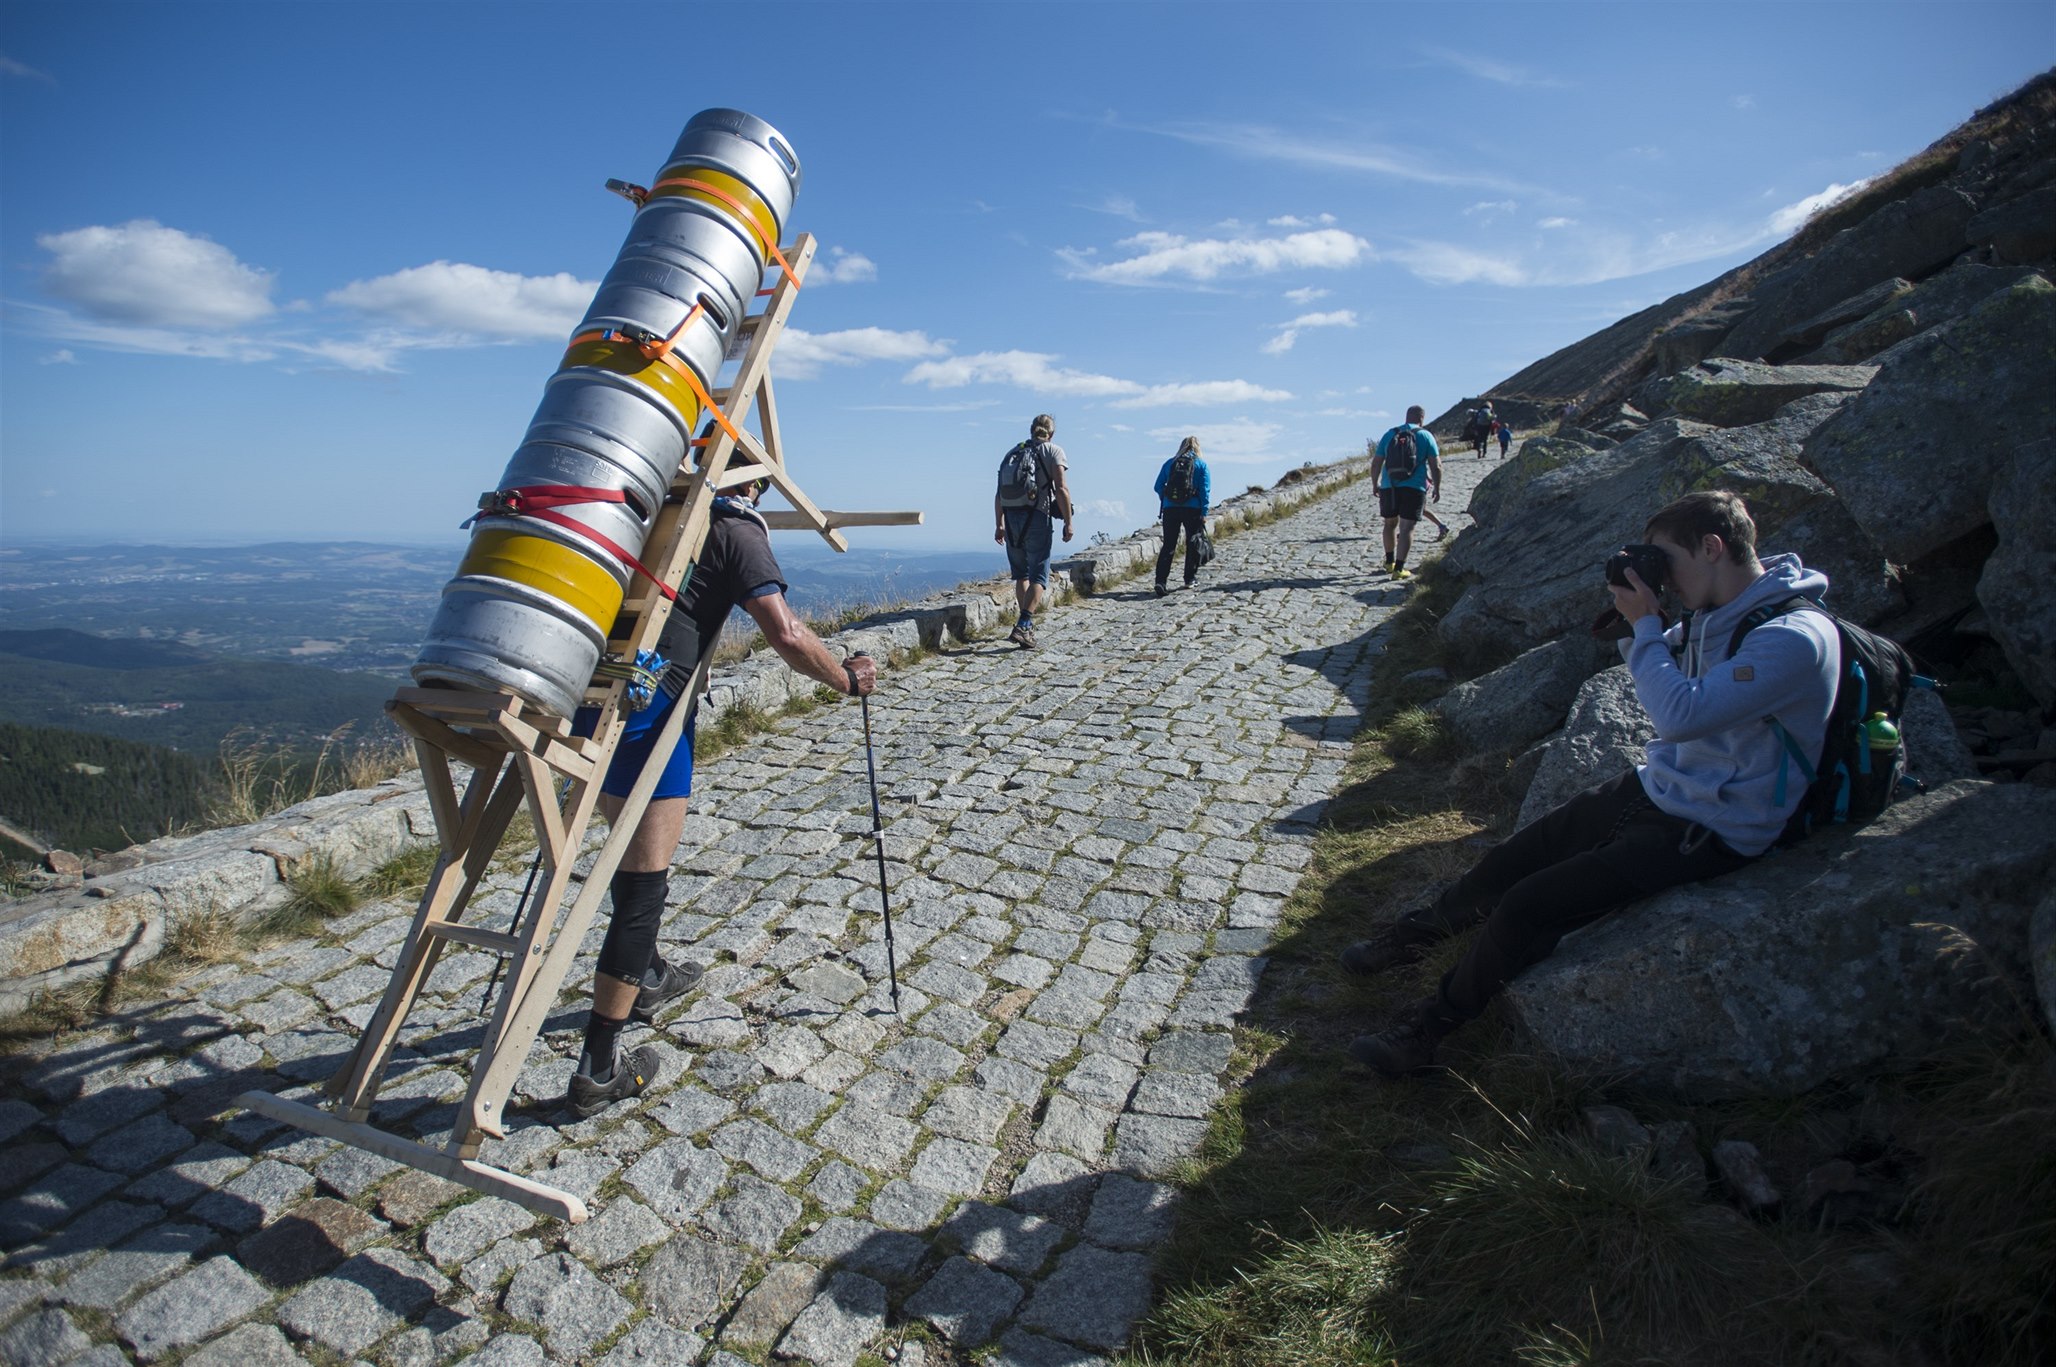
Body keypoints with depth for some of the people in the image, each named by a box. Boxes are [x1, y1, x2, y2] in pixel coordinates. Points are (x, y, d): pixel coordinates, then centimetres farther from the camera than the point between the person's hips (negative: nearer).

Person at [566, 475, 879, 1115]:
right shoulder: (737, 533, -1)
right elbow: (786, 636, -12)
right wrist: (848, 681, 3)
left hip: (589, 693, 8)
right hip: (649, 702, -8)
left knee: (634, 854, 26)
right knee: (642, 883, 0)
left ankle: (647, 977, 47)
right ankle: (598, 1071, 6)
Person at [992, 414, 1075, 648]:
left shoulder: (1013, 453, 16)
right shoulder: (1053, 451, 2)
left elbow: (999, 493, 15)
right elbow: (1061, 489, -10)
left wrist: (999, 525, 22)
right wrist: (1068, 522, -6)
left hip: (1011, 518, 5)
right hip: (1037, 518, -5)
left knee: (1021, 574, 19)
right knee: (1039, 576, -3)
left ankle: (1026, 623, 25)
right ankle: (1022, 626, -18)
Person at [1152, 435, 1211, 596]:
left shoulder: (1170, 463, 10)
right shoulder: (1201, 464, 3)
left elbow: (1158, 486, 9)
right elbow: (1206, 490, -3)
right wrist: (1204, 513, -3)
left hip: (1170, 509, 2)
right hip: (1193, 510, -2)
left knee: (1168, 546, 2)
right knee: (1193, 545, 13)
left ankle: (1161, 581, -11)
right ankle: (1189, 579, 19)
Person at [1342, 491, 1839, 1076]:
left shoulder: (1796, 638, -25)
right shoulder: (1717, 612, 3)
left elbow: (1679, 714, -31)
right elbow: (1665, 673, 19)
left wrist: (1645, 623, -20)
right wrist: (1641, 620, -1)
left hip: (1705, 835, -8)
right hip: (1657, 787, 8)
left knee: (1528, 908, -15)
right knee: (1511, 860, 6)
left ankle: (1431, 1026, 3)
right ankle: (1417, 933, 30)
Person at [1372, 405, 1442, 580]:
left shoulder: (1389, 434, 8)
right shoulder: (1425, 436, 0)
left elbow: (1376, 463, 8)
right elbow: (1436, 466, -2)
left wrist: (1375, 484, 19)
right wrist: (1437, 488, 8)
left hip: (1389, 487, 3)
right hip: (1414, 487, -3)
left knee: (1390, 523, 19)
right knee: (1407, 528, -2)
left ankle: (1389, 562, 30)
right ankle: (1399, 569, -7)